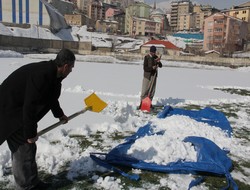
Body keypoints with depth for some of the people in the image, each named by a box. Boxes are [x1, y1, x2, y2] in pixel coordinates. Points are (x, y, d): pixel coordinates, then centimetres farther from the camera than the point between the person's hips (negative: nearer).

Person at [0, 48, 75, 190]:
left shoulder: (51, 73, 4)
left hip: (20, 110, 10)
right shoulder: (42, 75, -29)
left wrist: (60, 114, 36)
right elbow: (29, 107, -29)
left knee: (28, 147, 15)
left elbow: (51, 97, 22)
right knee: (24, 149, -3)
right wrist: (31, 133, -21)